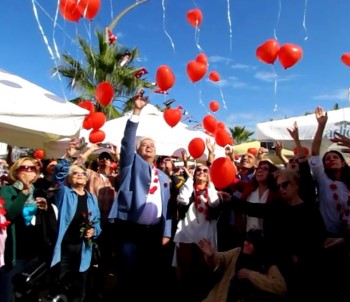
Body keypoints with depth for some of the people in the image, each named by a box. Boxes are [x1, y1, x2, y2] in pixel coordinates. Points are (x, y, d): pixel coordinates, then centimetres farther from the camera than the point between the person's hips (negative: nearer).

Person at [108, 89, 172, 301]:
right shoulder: (132, 164, 5)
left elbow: (167, 205, 12)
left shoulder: (164, 177, 15)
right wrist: (137, 111, -16)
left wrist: (166, 233, 7)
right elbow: (128, 140, -9)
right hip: (130, 230, -4)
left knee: (150, 276, 11)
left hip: (154, 232, 4)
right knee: (127, 276, 0)